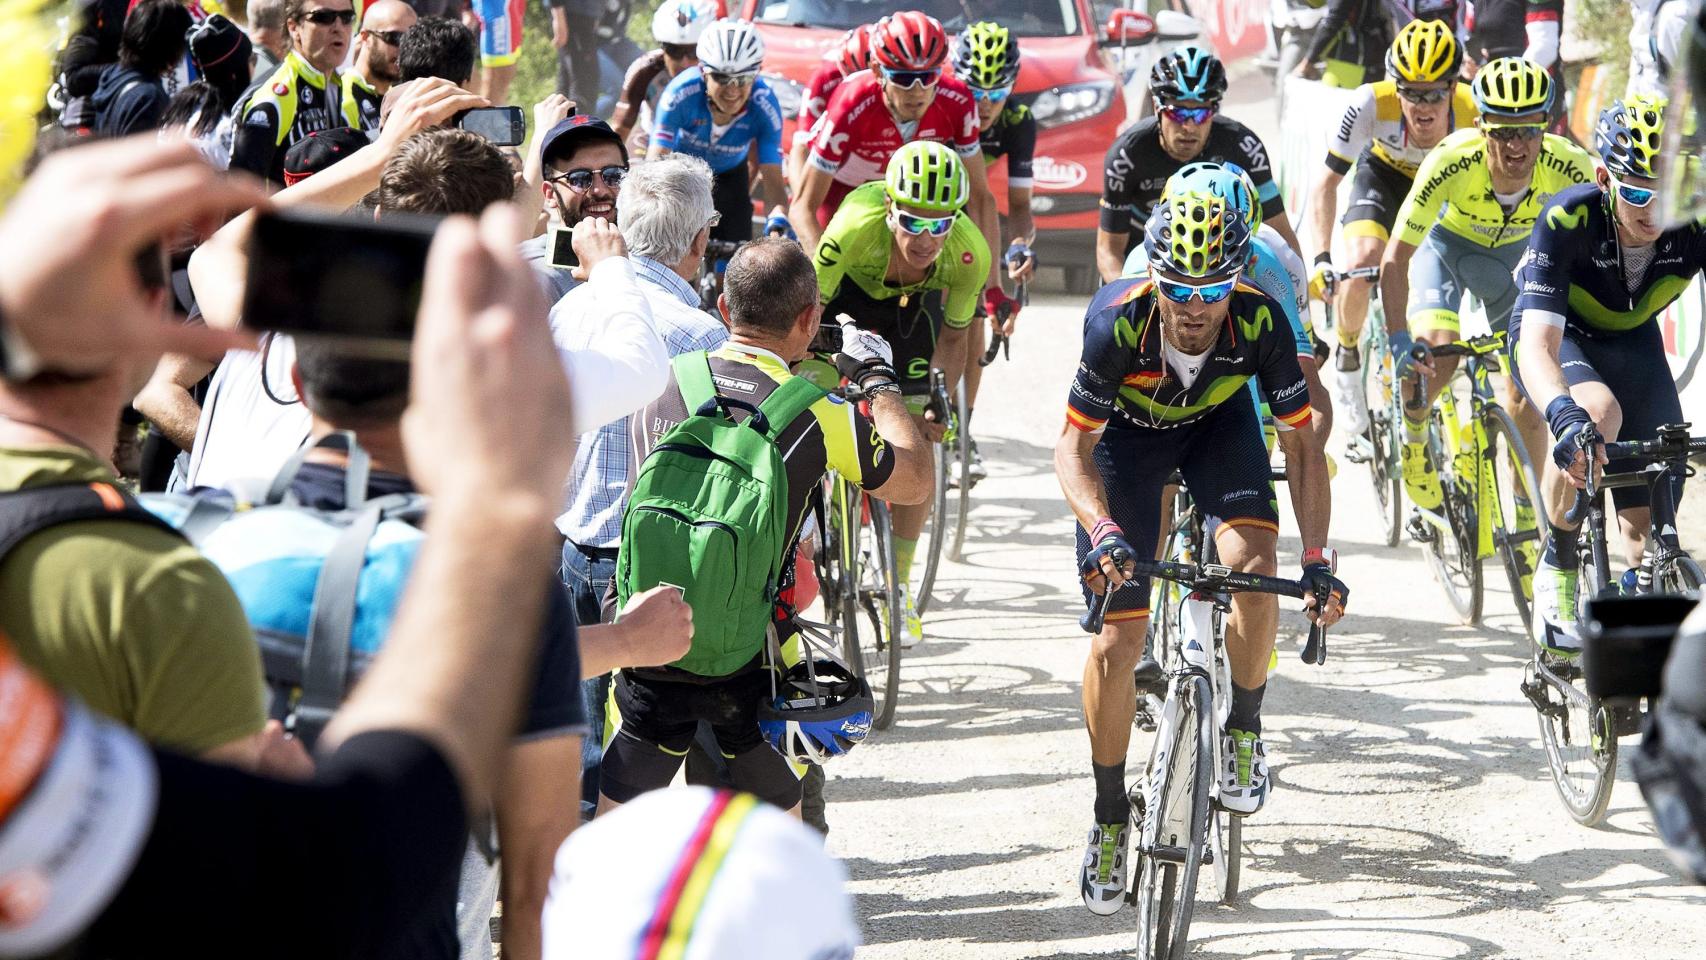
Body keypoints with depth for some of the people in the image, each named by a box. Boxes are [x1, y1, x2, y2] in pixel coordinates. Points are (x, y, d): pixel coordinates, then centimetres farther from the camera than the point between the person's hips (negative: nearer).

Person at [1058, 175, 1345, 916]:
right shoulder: (1118, 321, -36)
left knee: (1253, 567, -27)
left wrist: (1316, 557, -33)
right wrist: (1101, 531, -46)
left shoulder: (1259, 322, -33)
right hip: (1127, 435, -1)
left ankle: (1243, 732, -1)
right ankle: (1109, 818, 9)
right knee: (1117, 639, -7)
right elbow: (1073, 449, -28)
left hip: (1218, 424, 1)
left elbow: (1301, 444, -23)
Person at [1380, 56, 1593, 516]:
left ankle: (1527, 516, 14)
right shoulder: (1451, 163, -38)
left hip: (1516, 252, 1)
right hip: (1449, 242, -1)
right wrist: (1399, 342, -38)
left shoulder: (1569, 167, -34)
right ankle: (1414, 439, 9)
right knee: (1436, 362, -24)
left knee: (1525, 398, -5)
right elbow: (1395, 260, -31)